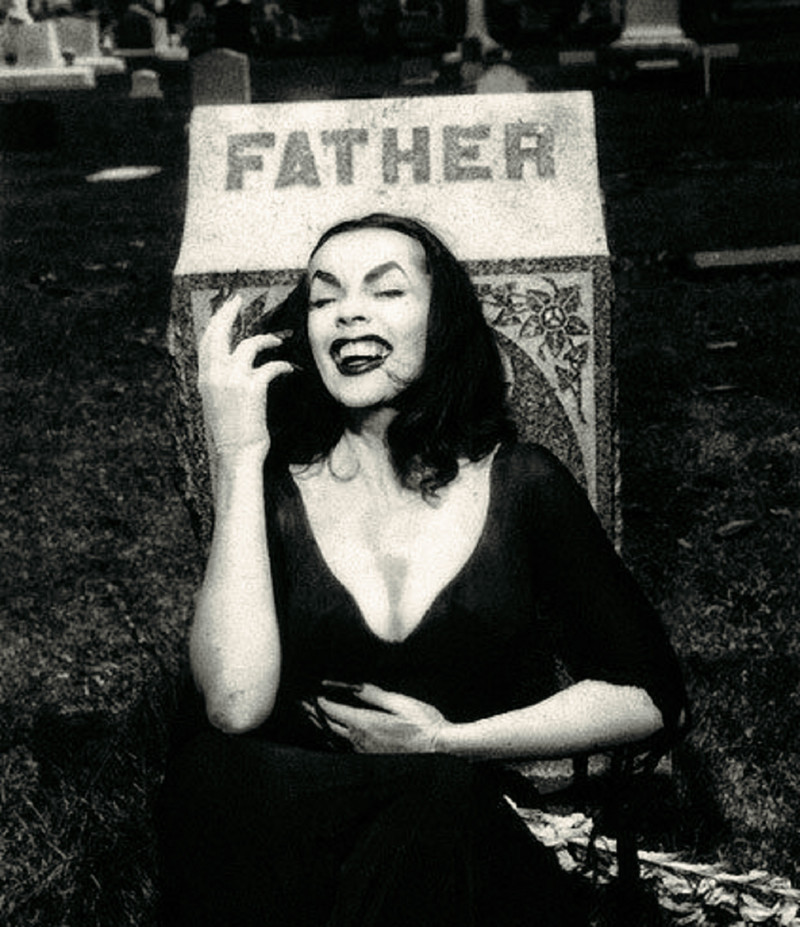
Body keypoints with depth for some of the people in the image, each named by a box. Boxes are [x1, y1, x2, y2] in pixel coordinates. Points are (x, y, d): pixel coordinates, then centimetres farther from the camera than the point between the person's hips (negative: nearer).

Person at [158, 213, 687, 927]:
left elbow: (652, 695, 4)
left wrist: (447, 744, -6)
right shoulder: (272, 485, 2)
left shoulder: (523, 485, 2)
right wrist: (238, 454, -14)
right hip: (293, 835, 2)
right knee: (213, 765, -30)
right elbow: (236, 707, -16)